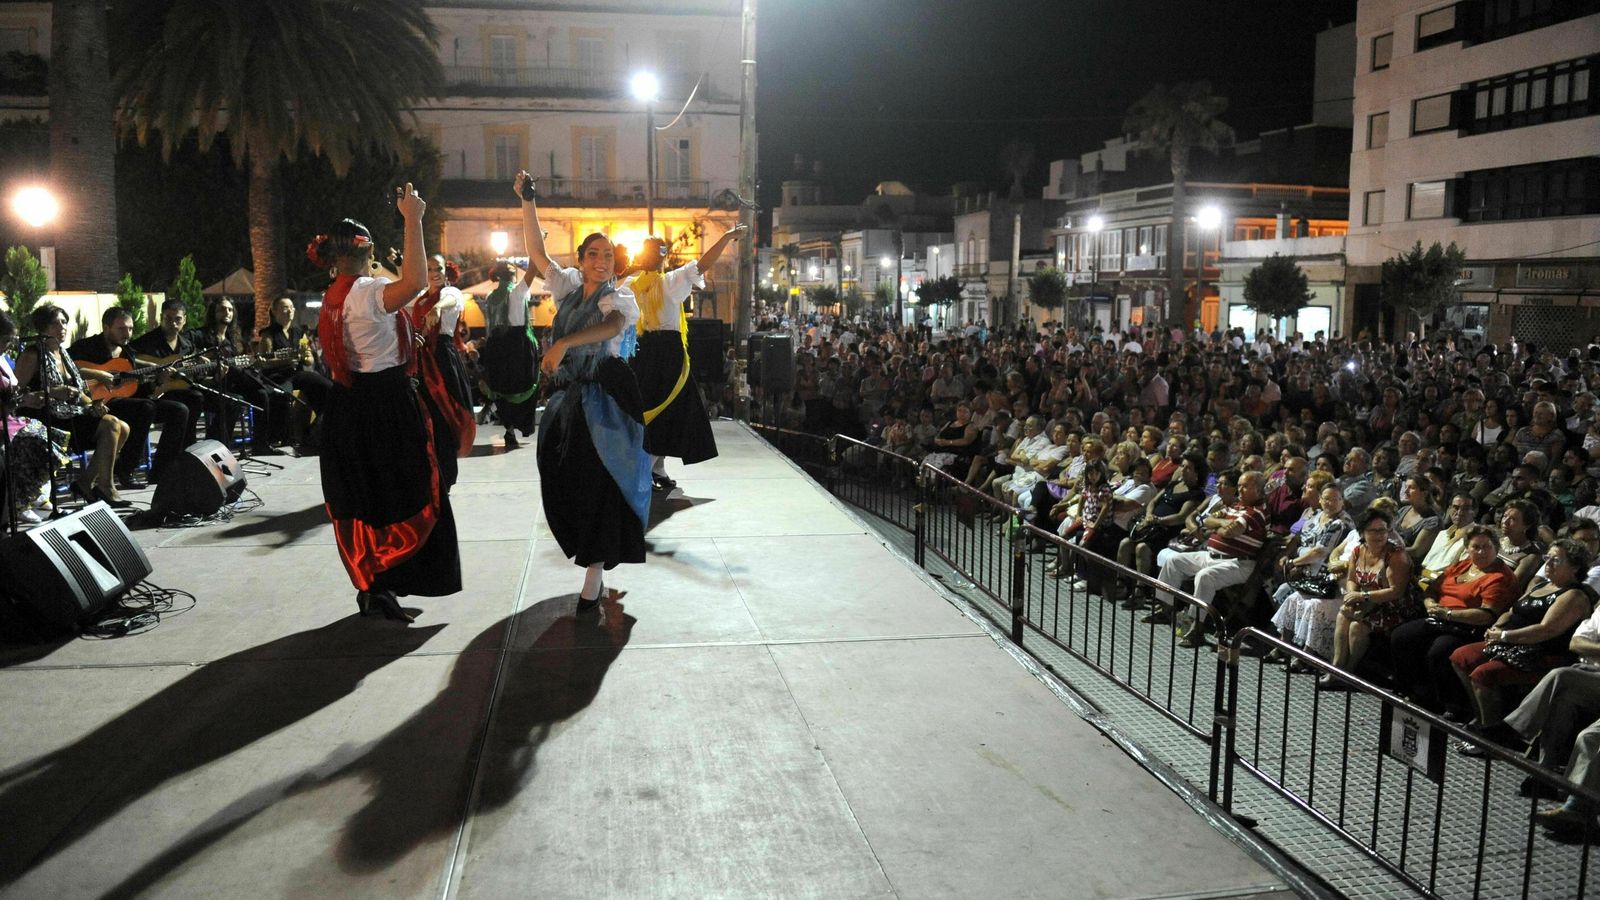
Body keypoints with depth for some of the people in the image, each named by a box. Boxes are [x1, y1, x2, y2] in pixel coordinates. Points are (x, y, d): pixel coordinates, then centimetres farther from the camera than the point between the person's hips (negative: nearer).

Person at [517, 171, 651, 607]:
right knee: (563, 481, 7)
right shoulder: (568, 286, 11)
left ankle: (595, 572, 6)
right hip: (566, 396, 5)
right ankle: (595, 554, 25)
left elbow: (611, 326, -26)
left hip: (604, 398, -5)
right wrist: (527, 201, -4)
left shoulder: (620, 296, -5)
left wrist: (564, 343, -39)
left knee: (598, 483, -2)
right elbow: (537, 251, 5)